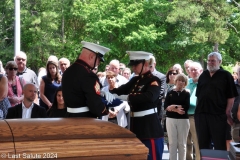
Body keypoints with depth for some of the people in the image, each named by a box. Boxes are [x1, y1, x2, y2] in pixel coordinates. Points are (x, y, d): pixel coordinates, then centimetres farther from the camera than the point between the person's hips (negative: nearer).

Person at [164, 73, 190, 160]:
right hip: (171, 119, 1)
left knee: (182, 143, 5)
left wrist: (173, 106, -10)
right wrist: (176, 110, -16)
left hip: (183, 120, -1)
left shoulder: (186, 94, 4)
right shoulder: (170, 93, 7)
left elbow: (186, 107, -9)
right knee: (172, 143, 4)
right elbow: (166, 106, -3)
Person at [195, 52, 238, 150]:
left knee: (219, 145, -1)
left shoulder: (226, 76, -1)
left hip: (218, 115, -5)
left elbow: (231, 97, -5)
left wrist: (228, 113, -12)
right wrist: (197, 109, 10)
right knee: (203, 143, 11)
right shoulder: (203, 75, 15)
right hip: (201, 113, 5)